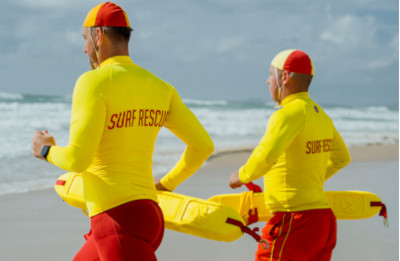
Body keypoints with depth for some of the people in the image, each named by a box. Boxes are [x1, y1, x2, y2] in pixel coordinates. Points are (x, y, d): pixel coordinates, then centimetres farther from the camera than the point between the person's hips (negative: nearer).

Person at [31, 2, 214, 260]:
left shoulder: (94, 82, -14)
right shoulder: (160, 88, 8)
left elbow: (77, 159, -20)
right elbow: (203, 145, 9)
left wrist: (46, 150, 4)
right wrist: (167, 184, 26)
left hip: (119, 222, -9)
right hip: (149, 214, 9)